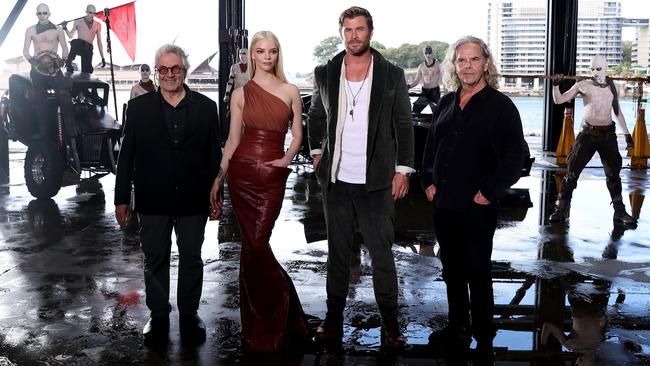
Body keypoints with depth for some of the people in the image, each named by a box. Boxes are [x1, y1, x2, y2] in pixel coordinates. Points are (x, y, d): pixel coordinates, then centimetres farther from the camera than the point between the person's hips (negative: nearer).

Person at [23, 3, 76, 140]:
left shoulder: (57, 30, 3)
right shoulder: (31, 30, 6)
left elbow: (65, 48, 3)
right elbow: (25, 50, 5)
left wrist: (62, 60, -12)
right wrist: (32, 60, -11)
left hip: (54, 67, -2)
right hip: (37, 68, 2)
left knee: (64, 97, -12)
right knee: (39, 100, 5)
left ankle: (71, 129, -9)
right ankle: (44, 130, 13)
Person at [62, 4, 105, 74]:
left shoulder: (97, 25, 15)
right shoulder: (78, 22, 9)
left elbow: (99, 42, 16)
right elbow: (71, 35, 6)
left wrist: (102, 58, 12)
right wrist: (65, 28, -13)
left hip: (88, 49, 2)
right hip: (78, 45, -2)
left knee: (87, 71, -7)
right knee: (75, 43, -37)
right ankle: (68, 64, -36)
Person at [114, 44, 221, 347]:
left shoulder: (206, 107, 1)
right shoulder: (139, 107, 1)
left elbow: (214, 155, 2)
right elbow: (126, 156, 1)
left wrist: (216, 196, 0)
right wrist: (122, 199, 0)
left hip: (193, 200, 0)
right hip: (152, 201, 0)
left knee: (191, 259, 11)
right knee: (155, 259, 11)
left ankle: (189, 314, 27)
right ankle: (158, 316, 26)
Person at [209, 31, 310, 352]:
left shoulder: (290, 91, 6)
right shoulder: (241, 93, 7)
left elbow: (297, 135, 10)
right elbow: (233, 139, 8)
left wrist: (287, 159, -9)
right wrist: (218, 178, 6)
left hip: (273, 175, -1)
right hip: (241, 172, 1)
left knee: (255, 246, -4)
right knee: (253, 245, 2)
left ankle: (262, 330, 14)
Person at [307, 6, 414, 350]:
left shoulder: (392, 75, 0)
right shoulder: (325, 73, 6)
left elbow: (404, 125, 2)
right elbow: (315, 117, 21)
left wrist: (403, 170, -2)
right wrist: (317, 152, 13)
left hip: (377, 181, -2)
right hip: (336, 179, 3)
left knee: (381, 252, 2)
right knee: (336, 251, 12)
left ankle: (389, 321, 14)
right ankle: (334, 316, 23)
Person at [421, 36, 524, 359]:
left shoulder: (500, 106, -6)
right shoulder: (446, 103, 11)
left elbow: (513, 158, -11)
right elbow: (431, 146, 19)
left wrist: (488, 193, -14)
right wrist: (428, 182, 8)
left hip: (477, 208, -6)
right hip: (443, 205, 6)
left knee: (478, 273, 3)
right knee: (451, 270, 16)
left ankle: (483, 338, 16)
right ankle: (457, 327, 31)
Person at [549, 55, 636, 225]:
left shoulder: (611, 86, 8)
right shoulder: (583, 85, -3)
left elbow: (618, 112, 16)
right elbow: (559, 100, -5)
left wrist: (627, 134, 14)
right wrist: (556, 85, -22)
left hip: (608, 134, 3)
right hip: (588, 133, -3)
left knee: (613, 172, 9)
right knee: (572, 171, -6)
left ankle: (620, 211, 20)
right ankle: (562, 209, 1)